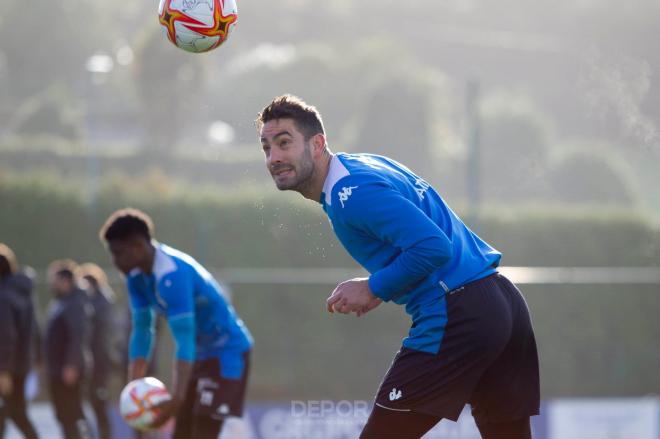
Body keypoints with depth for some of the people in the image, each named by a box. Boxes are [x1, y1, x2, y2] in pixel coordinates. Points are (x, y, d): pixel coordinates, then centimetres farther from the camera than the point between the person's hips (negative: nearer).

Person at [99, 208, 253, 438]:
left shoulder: (171, 275, -30)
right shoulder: (137, 276, -2)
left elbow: (185, 341, -34)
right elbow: (141, 330, 4)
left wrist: (176, 400, -40)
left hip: (227, 352, -9)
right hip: (200, 353, 9)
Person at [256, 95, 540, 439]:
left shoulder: (351, 193, -14)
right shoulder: (367, 164, 17)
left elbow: (433, 247, -23)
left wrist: (375, 289, -10)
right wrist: (381, 288, 14)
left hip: (457, 317, -10)